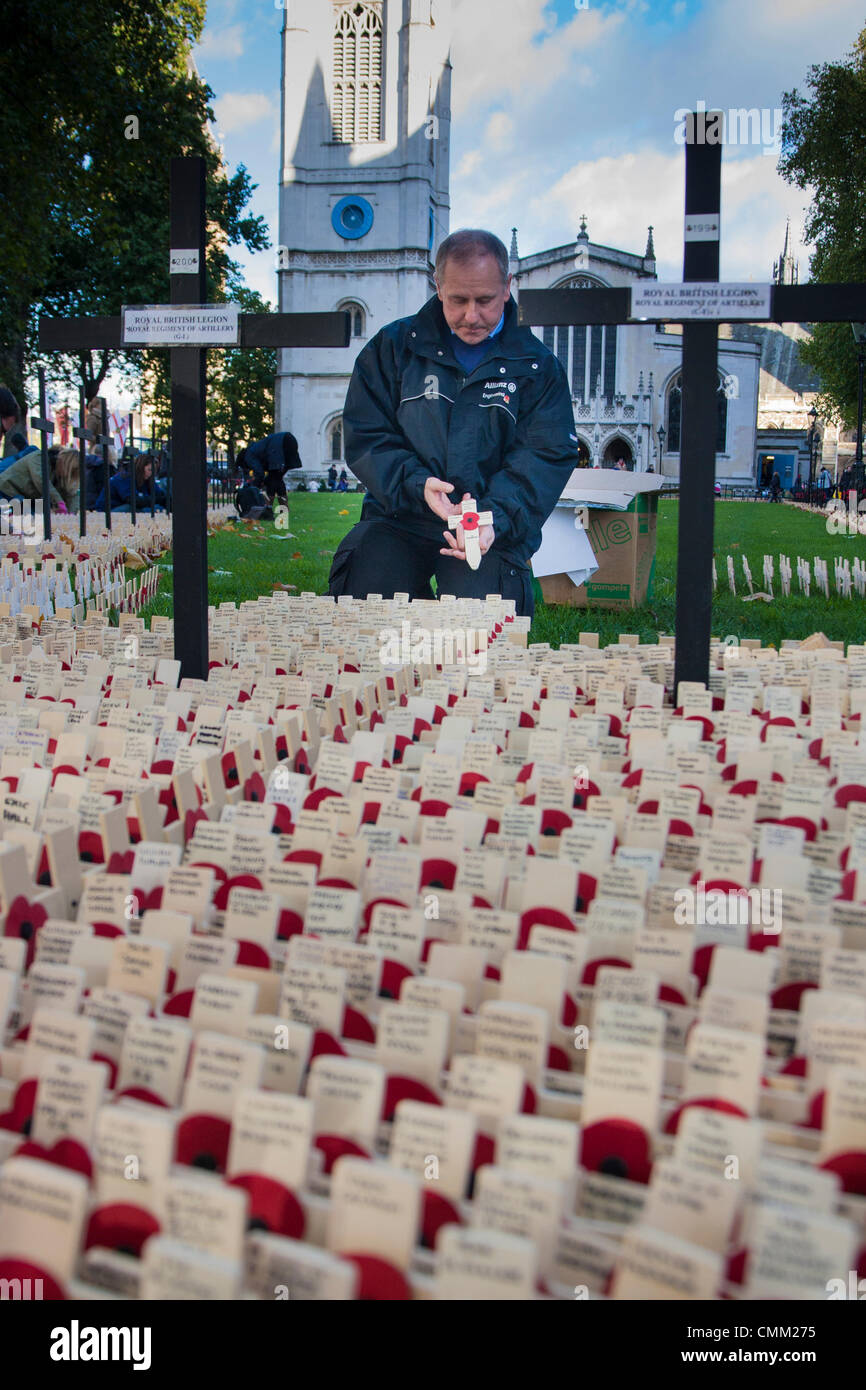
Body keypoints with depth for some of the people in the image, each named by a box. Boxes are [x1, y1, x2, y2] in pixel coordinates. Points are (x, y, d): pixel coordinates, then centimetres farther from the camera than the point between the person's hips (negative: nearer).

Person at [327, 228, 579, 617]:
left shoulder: (538, 366, 6)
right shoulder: (393, 347, 8)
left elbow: (547, 454, -2)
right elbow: (365, 436, 3)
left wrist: (495, 518, -22)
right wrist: (416, 485, -18)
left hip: (494, 530, -1)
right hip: (400, 520, 1)